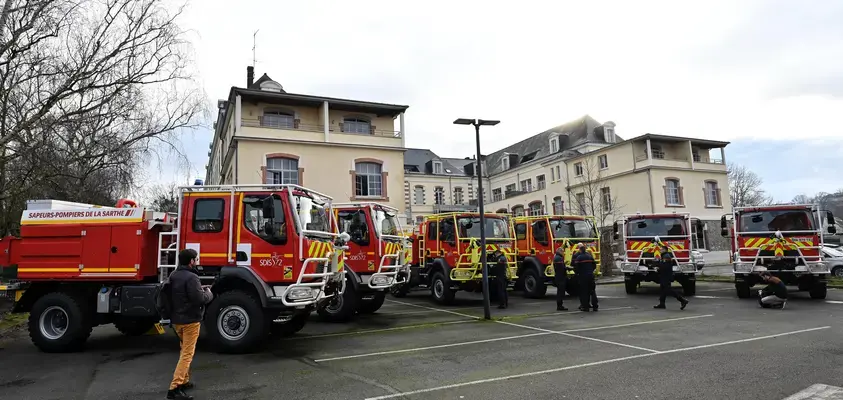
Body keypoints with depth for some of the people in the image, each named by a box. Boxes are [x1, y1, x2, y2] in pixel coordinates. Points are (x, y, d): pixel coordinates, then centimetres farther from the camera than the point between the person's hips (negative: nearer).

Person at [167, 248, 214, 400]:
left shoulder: (173, 275, 8)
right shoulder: (191, 277, -21)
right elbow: (199, 299, -23)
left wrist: (199, 289, 13)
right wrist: (208, 293, -3)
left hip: (176, 319, 9)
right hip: (190, 320, -9)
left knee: (184, 350, 22)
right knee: (187, 354, -5)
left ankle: (184, 381, 29)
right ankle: (174, 388, -9)